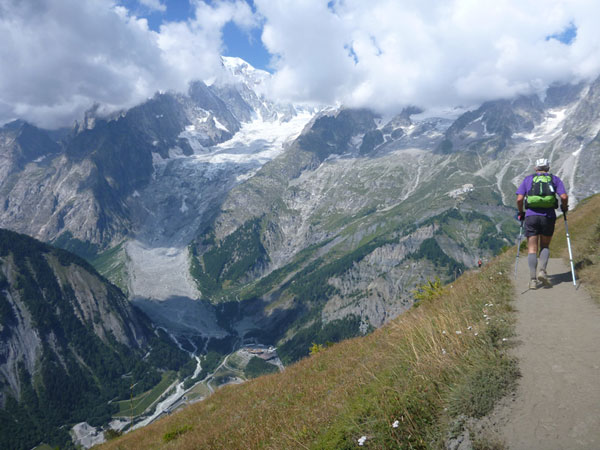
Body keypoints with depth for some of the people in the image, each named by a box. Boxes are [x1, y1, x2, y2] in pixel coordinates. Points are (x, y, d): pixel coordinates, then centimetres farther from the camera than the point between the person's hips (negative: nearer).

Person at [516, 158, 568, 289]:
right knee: (545, 246, 18)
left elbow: (519, 199, 1)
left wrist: (521, 212, 16)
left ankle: (533, 279, -6)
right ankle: (542, 271, -3)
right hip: (548, 216, 0)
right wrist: (564, 208, 17)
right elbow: (564, 197, -2)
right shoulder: (555, 179, 12)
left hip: (531, 216, 0)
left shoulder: (528, 179, 12)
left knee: (532, 249, 5)